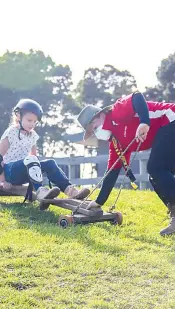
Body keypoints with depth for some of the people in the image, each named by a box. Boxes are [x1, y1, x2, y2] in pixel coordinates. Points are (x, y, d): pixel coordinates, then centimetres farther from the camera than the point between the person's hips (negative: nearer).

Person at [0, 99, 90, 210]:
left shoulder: (33, 135, 12)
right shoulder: (11, 133, -9)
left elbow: (34, 157, 18)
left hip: (23, 174, 7)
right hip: (10, 171, -6)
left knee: (49, 163, -14)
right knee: (30, 160, -34)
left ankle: (69, 189, -30)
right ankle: (40, 191, -54)